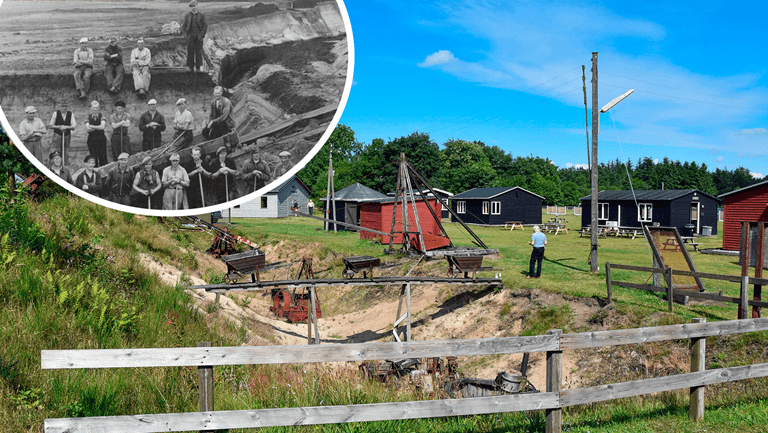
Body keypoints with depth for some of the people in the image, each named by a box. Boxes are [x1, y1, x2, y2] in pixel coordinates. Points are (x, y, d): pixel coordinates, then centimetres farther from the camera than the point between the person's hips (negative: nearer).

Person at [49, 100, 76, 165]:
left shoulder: (71, 114, 1)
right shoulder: (56, 114, -3)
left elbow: (74, 126, -5)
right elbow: (50, 125, 1)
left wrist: (66, 127, -21)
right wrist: (59, 127, -14)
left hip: (67, 135, 2)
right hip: (57, 135, -2)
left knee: (66, 154, 7)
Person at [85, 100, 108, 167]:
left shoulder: (102, 117, 2)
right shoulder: (88, 117, 5)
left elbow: (102, 127, -16)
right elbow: (87, 129, -10)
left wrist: (91, 126, -12)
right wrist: (98, 127, -14)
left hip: (101, 139, -1)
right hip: (91, 139, 1)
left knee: (102, 156, -3)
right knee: (93, 157, 4)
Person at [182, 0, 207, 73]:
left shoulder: (201, 16, 2)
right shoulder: (187, 16, 5)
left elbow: (205, 26, -1)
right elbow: (184, 27, 8)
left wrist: (201, 36, -10)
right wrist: (187, 34, -3)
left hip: (198, 36, -1)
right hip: (190, 36, 1)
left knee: (198, 52, -1)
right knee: (190, 51, -1)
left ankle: (198, 67, 5)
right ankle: (191, 67, 4)